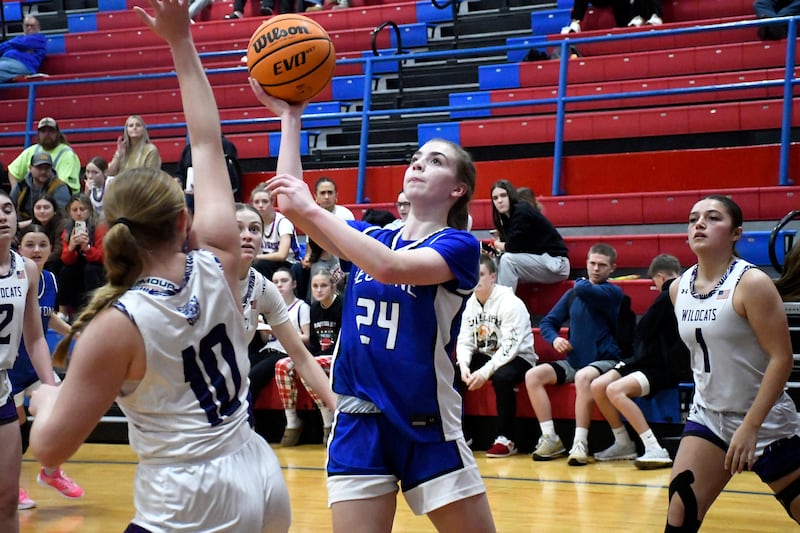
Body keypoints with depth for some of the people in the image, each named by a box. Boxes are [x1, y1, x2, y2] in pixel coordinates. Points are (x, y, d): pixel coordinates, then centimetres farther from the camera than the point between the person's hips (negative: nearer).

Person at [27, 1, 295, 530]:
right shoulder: (218, 267, -3)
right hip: (263, 483, 6)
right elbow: (207, 144, 7)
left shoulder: (115, 326, -15)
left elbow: (51, 447, -11)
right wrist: (182, 43, 14)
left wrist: (45, 399, 10)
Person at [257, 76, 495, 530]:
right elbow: (291, 204, 3)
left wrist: (313, 209, -21)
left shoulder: (459, 245, -7)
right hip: (359, 422, 4)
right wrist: (289, 118, 3)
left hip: (428, 427, -4)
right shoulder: (371, 236, 11)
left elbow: (389, 267, -25)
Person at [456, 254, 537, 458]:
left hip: (517, 357, -7)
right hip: (484, 356, 7)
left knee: (502, 376, -38)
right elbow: (464, 341, 2)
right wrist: (464, 365, -19)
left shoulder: (511, 303, -17)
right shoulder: (470, 303, 4)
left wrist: (485, 372, -31)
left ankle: (506, 439, -24)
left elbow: (510, 347, -24)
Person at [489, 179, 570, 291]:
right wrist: (493, 249, -15)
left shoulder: (522, 211, -16)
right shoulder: (507, 216, 8)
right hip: (536, 259, 9)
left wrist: (496, 244, -3)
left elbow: (514, 247, -21)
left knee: (507, 259, -24)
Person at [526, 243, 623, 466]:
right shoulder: (573, 294, 12)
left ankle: (580, 443, -32)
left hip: (605, 361, -6)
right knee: (533, 375, -15)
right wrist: (554, 338, -7)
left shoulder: (613, 292, -5)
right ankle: (550, 439, -12)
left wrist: (581, 282, 0)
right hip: (574, 361, 6)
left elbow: (583, 290, -24)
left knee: (584, 377, -38)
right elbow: (547, 322, 15)